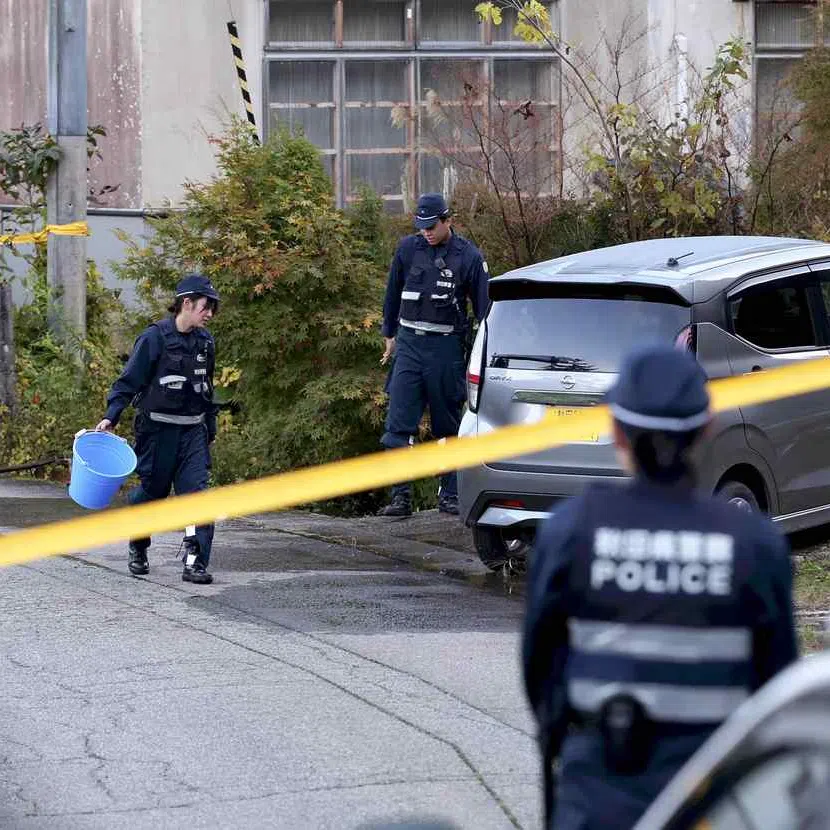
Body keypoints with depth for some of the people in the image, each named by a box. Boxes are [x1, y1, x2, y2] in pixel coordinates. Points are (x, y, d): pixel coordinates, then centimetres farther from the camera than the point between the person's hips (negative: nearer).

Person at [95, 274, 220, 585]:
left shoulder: (205, 341, 7)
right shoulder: (155, 338, -11)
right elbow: (129, 381, -10)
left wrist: (210, 430, 21)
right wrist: (111, 416, -21)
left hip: (192, 431, 4)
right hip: (158, 428, -4)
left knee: (196, 491, -9)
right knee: (152, 490, 7)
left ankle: (195, 563, -10)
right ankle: (137, 550, 32)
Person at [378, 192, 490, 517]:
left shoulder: (469, 257, -3)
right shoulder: (408, 249, 3)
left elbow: (483, 307, 3)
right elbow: (393, 293, 17)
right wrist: (390, 336, 22)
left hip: (446, 347, -2)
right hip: (409, 344, 2)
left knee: (448, 425, 6)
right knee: (398, 424, -7)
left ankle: (450, 495, 13)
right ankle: (401, 496, -7)